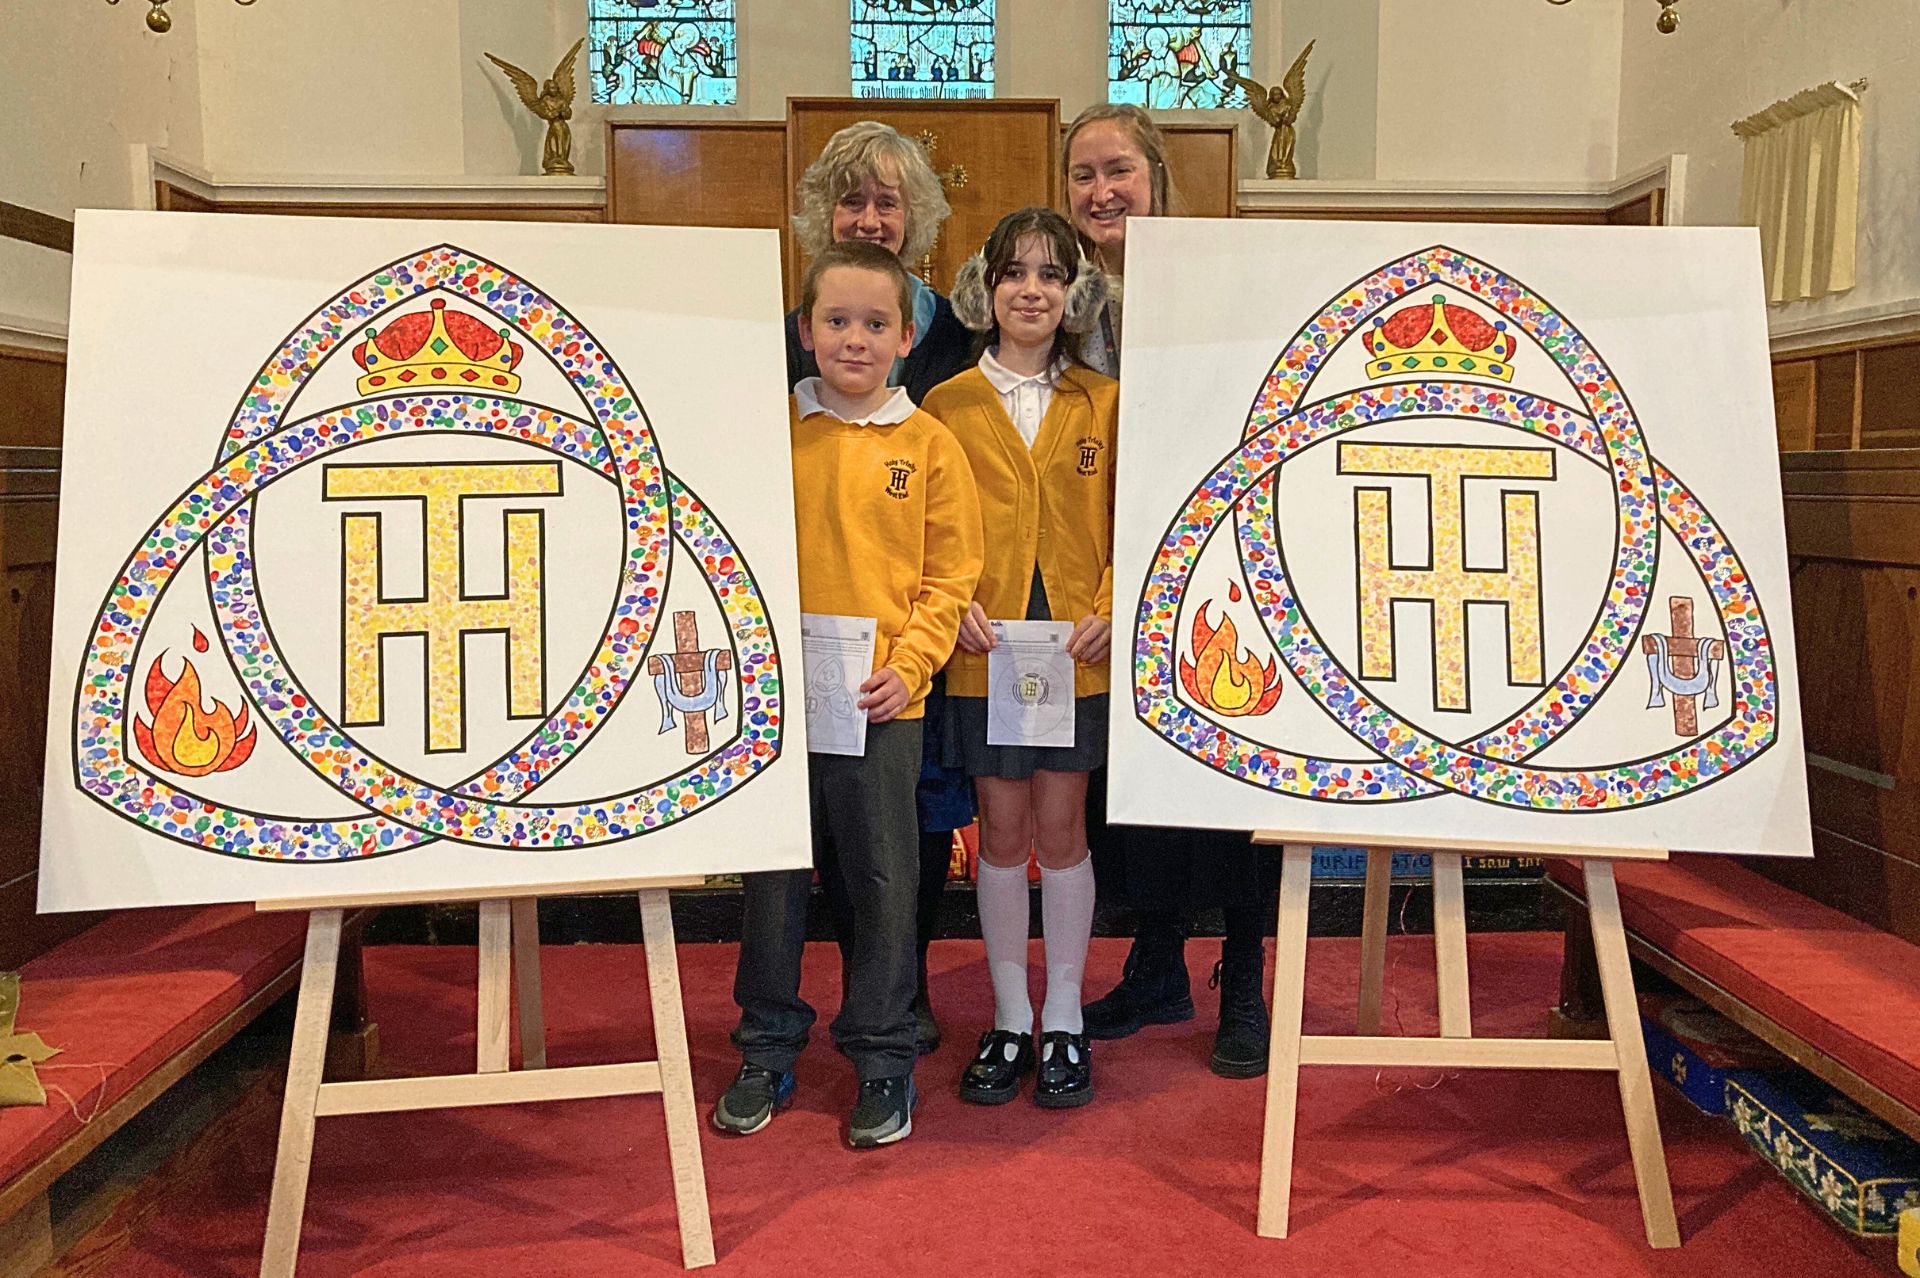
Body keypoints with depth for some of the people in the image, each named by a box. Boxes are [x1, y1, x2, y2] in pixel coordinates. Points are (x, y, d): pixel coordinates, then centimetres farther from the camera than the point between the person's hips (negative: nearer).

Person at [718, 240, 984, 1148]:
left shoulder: (929, 445, 0)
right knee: (773, 877, 12)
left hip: (881, 702, -1)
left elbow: (950, 576, 1)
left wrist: (907, 665, -10)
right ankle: (767, 1053, 30)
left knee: (882, 882, 9)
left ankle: (882, 1059, 25)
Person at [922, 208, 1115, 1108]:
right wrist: (955, 606, -9)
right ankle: (1009, 1020, 23)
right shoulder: (948, 404, 6)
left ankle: (1063, 1022, 21)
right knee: (1001, 831, 7)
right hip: (984, 651, 0)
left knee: (1061, 828, 5)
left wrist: (1110, 611, -7)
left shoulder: (1106, 402, 6)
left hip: (1076, 650, 0)